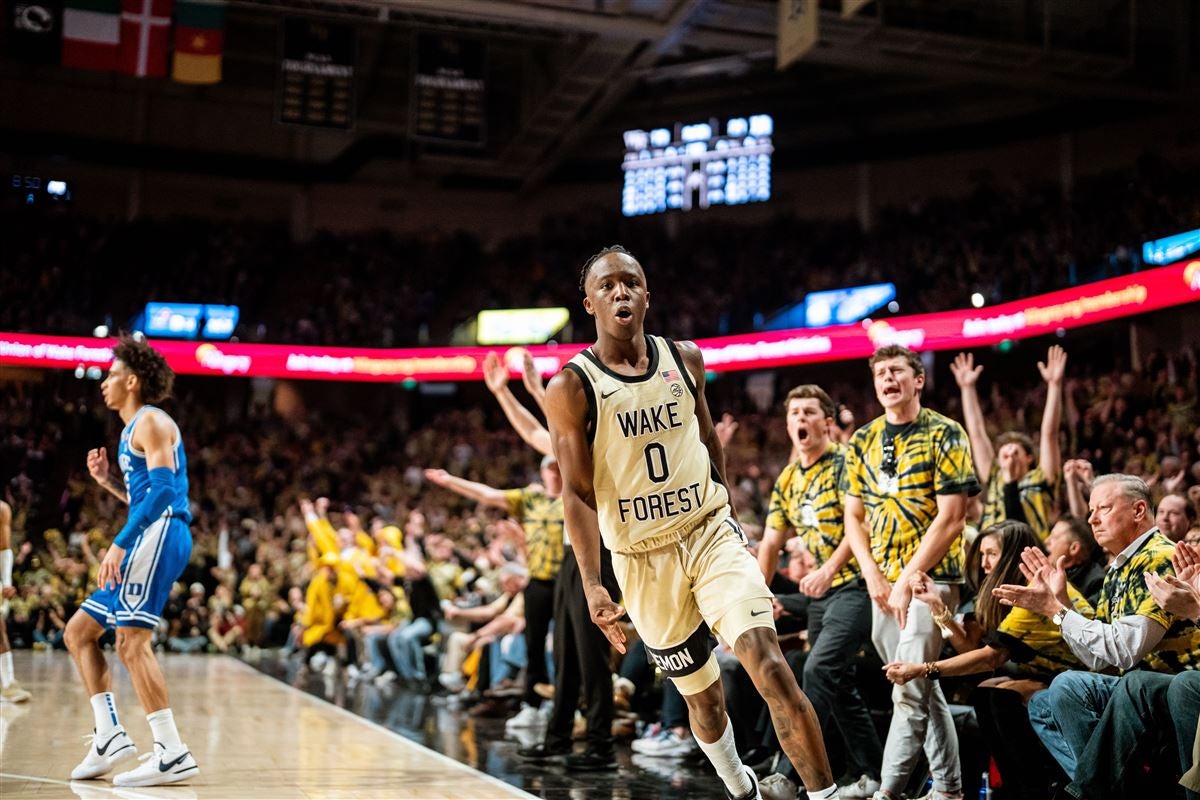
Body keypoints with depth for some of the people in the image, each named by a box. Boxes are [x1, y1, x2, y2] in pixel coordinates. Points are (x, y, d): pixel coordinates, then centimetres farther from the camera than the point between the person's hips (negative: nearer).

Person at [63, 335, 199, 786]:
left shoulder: (151, 422, -6)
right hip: (147, 541, 11)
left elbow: (163, 491, -19)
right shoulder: (132, 430, 25)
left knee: (131, 640, -16)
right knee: (78, 631, 11)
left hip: (160, 535, -11)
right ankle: (109, 737, 8)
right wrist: (108, 481, 16)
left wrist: (120, 544, -23)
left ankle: (173, 754, -16)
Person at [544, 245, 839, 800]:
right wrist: (592, 584, -17)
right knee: (702, 697, 12)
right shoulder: (570, 389, -9)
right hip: (642, 558, -1)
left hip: (711, 533, 2)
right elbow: (577, 494, -9)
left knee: (770, 666, -17)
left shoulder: (685, 359, 3)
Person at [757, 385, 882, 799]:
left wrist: (828, 569, -27)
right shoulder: (787, 479, 12)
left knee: (818, 671, -19)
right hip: (819, 593, 8)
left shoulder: (845, 463, -10)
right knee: (840, 684, 11)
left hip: (855, 585, -8)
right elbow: (771, 541, 15)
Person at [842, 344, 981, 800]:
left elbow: (951, 519, -12)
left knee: (909, 691, -13)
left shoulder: (944, 435, -7)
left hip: (931, 577, -6)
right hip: (883, 582, 6)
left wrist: (907, 580, -15)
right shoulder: (862, 441, 9)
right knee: (922, 686, 13)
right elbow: (854, 516, 11)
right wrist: (873, 575, -3)